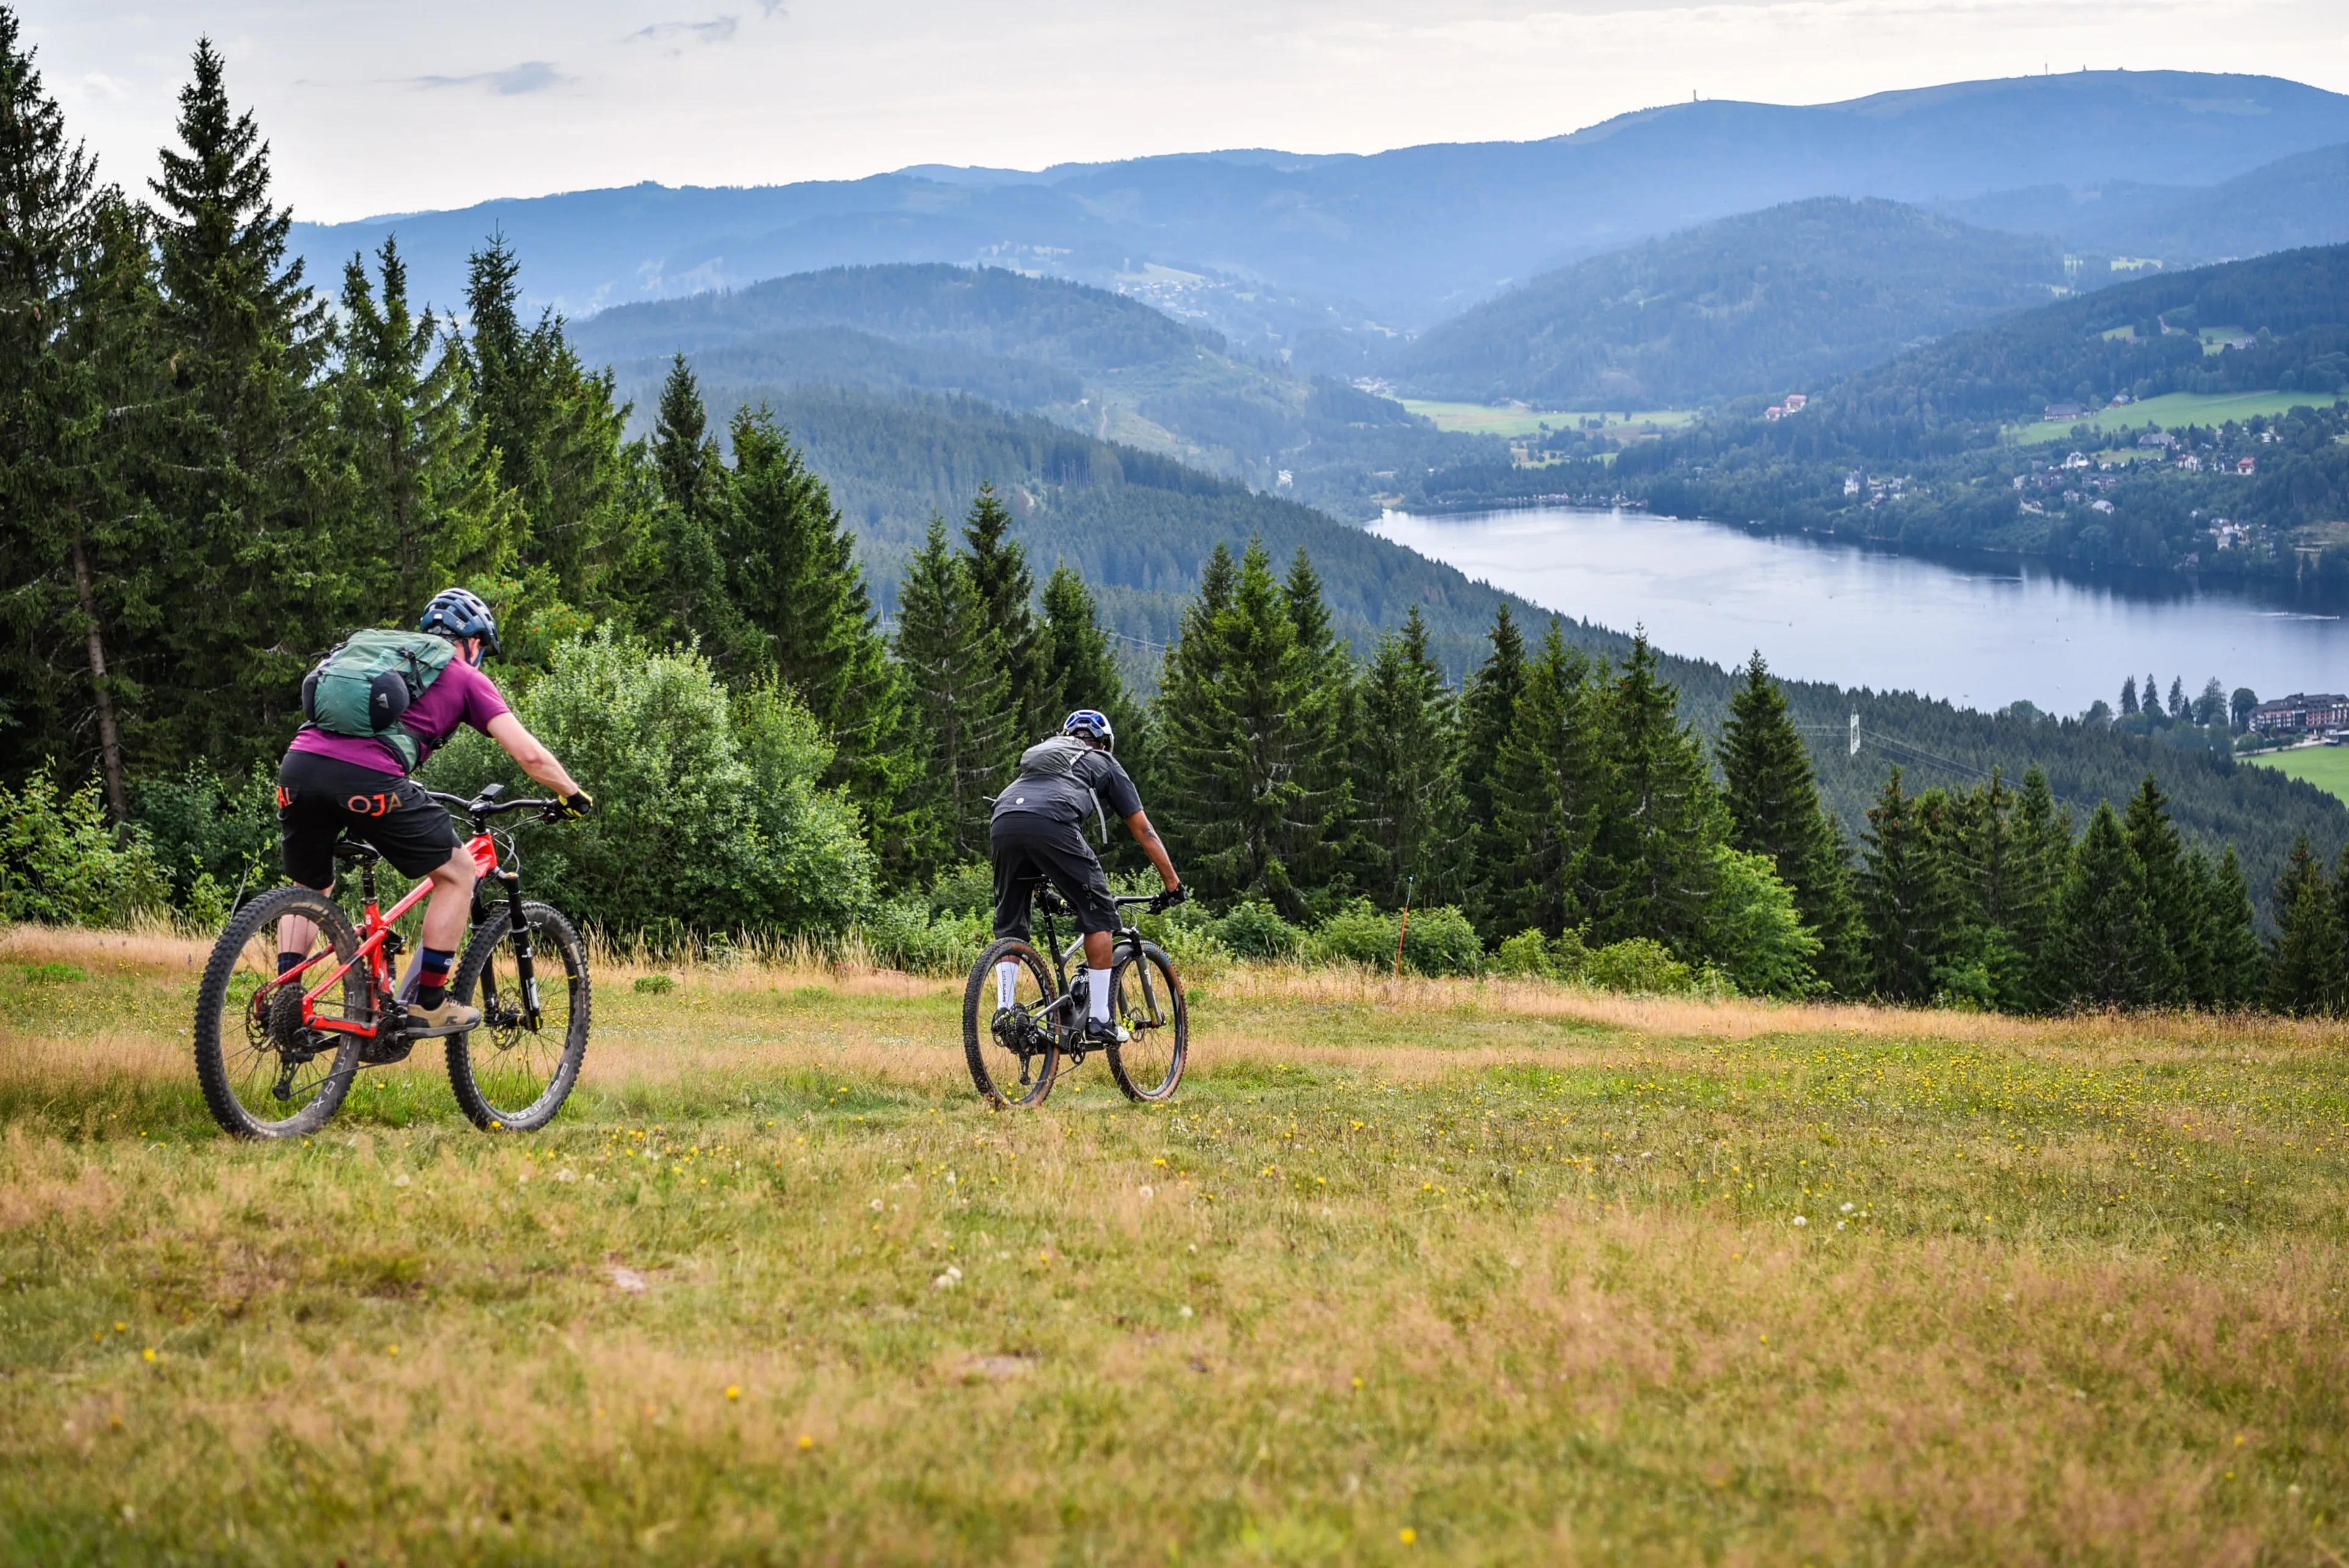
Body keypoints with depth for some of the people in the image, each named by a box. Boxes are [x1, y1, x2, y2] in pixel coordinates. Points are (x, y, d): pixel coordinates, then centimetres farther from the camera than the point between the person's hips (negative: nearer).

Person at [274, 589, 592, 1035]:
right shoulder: (465, 677, 18)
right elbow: (530, 755, 11)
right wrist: (573, 795, 28)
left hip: (299, 764, 6)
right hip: (367, 777, -6)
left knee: (312, 888, 30)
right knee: (457, 872, 15)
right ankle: (428, 1005, 16)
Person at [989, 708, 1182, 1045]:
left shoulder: (1040, 753, 42)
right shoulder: (1105, 764, 30)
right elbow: (1143, 831, 31)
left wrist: (1041, 883, 52)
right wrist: (1173, 883, 39)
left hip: (1002, 823, 4)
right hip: (1052, 825, -4)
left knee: (1009, 927, 20)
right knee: (1100, 917, 8)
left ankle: (1005, 1012, 10)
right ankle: (1098, 1021, 6)